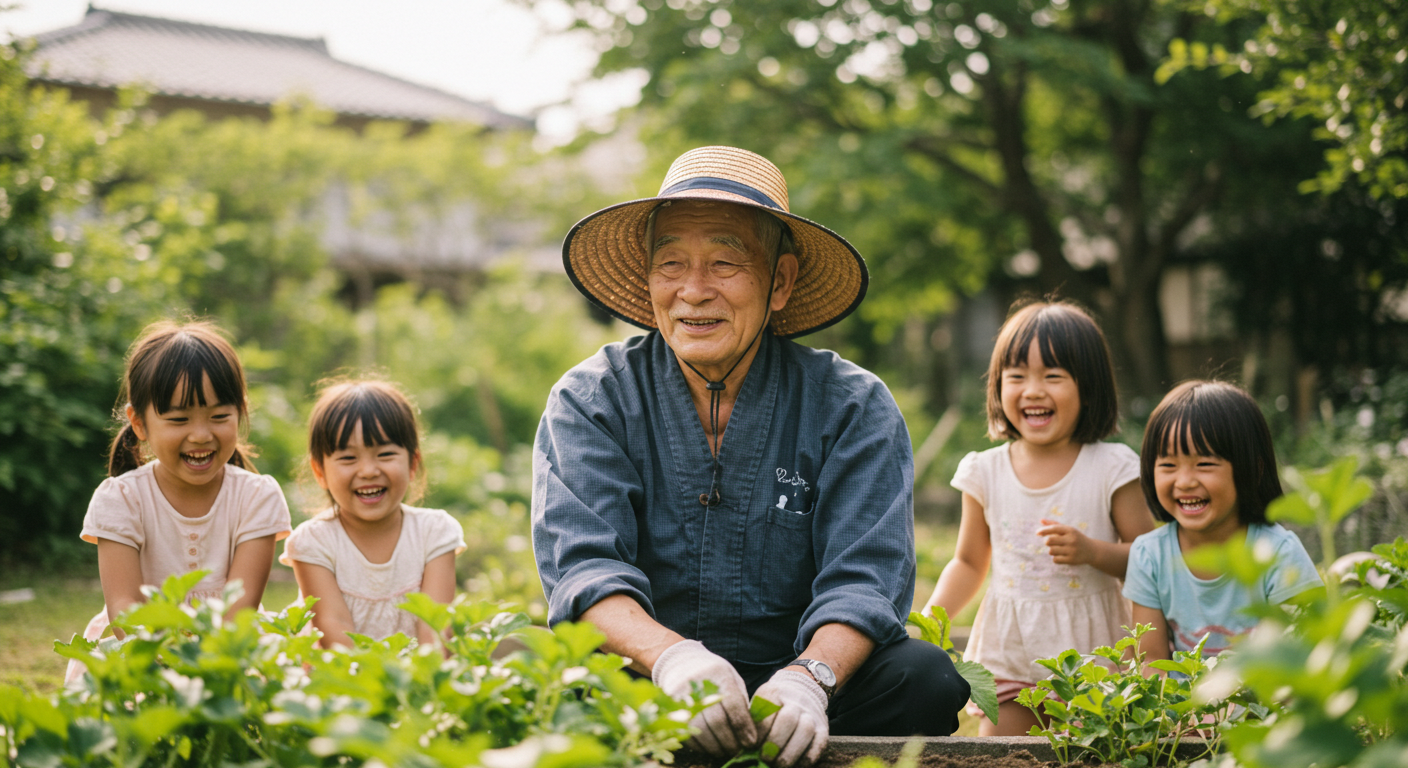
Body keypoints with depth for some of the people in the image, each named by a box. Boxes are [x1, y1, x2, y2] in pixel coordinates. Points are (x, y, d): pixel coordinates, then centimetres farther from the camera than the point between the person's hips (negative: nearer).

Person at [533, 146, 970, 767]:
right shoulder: (588, 403, 0)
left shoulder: (852, 408, 0)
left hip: (790, 679, 1)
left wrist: (810, 677, -35)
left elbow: (864, 579, -12)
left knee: (924, 677, -27)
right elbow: (581, 565, -14)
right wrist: (672, 657, -36)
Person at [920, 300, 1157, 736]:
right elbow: (969, 563, 14)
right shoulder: (986, 472, 3)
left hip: (1089, 649, -2)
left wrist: (1093, 552, -20)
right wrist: (931, 618, -1)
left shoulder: (1111, 469, -5)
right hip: (1008, 652, 2)